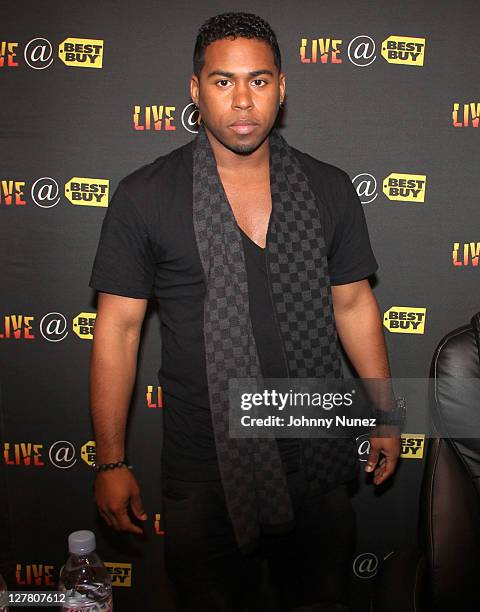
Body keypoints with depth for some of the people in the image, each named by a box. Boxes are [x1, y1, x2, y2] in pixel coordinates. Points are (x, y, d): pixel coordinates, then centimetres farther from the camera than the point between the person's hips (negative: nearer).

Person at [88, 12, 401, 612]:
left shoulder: (329, 189, 0)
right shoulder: (143, 197, -8)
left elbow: (353, 303, 8)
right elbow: (118, 328, -6)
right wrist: (111, 462, -4)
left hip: (317, 459, 3)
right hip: (203, 467, -2)